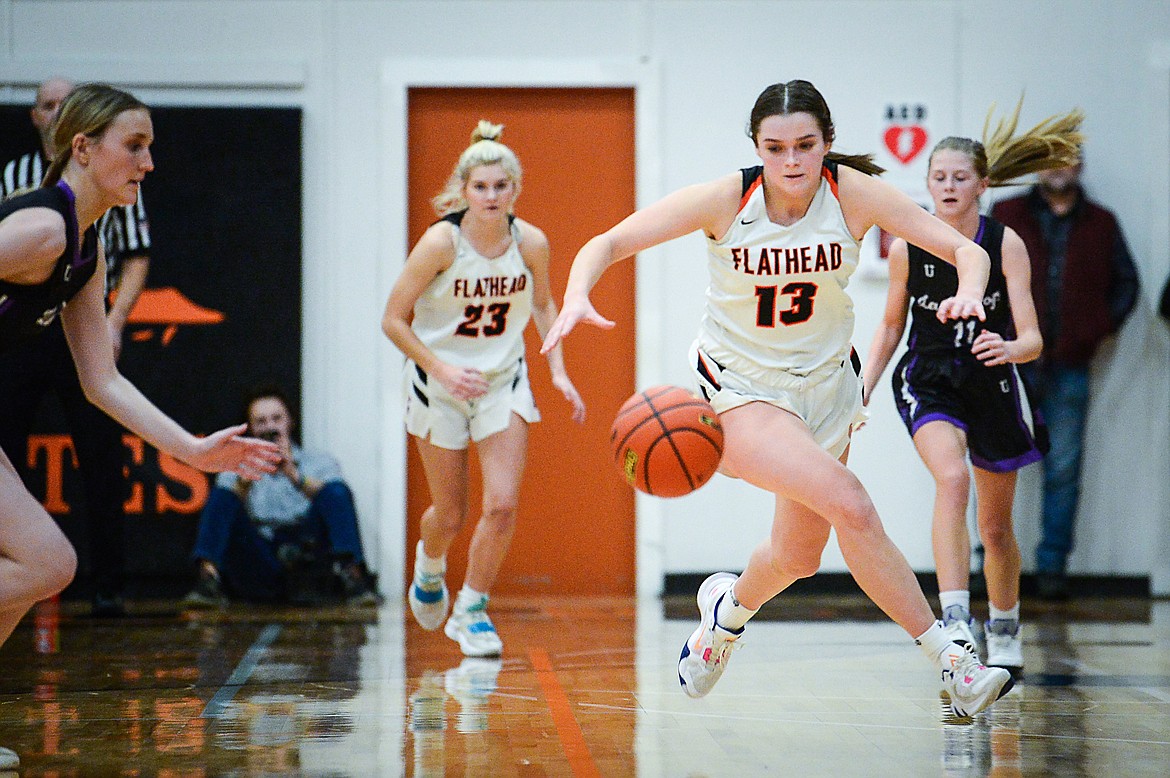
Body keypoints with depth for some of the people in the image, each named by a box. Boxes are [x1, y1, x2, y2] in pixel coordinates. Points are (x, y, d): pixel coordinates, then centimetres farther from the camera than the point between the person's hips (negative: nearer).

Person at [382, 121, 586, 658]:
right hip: (439, 384, -2)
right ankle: (429, 567, 42)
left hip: (504, 381, 2)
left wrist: (558, 370, 2)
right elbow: (394, 319, -14)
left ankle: (471, 610, 8)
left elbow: (543, 305, 11)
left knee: (502, 504, -12)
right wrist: (442, 368, -24)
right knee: (451, 515, 6)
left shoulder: (531, 243, -10)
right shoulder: (441, 242, -20)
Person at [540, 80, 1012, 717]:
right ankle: (947, 658, -14)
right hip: (738, 388, -4)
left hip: (824, 382, 4)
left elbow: (964, 248, -17)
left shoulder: (852, 193, -16)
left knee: (798, 555, 13)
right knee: (851, 507, -24)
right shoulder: (726, 199, -21)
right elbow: (607, 244, -18)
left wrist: (970, 292, -40)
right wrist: (576, 298, -38)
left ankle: (729, 607, 48)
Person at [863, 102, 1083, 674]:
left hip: (992, 385, 1)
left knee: (996, 528, 13)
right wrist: (863, 391, 0)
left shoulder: (1006, 245, -13)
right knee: (951, 478, -32)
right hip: (929, 381, -1)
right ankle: (954, 622, -38)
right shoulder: (907, 248, -8)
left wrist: (1009, 348, -39)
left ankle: (1003, 633, 38)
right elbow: (891, 326, 7)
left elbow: (1032, 338, -17)